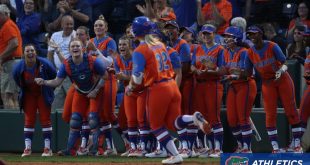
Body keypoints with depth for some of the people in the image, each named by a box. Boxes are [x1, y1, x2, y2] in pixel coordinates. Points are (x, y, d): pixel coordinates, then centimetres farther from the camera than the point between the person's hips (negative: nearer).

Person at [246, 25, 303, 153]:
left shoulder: (272, 46, -12)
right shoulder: (250, 52, -1)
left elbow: (284, 63, -13)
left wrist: (281, 70, -31)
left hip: (283, 79, -3)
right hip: (267, 82, 3)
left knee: (291, 111, -2)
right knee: (270, 114, -3)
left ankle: (297, 143, 5)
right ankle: (275, 146, 0)